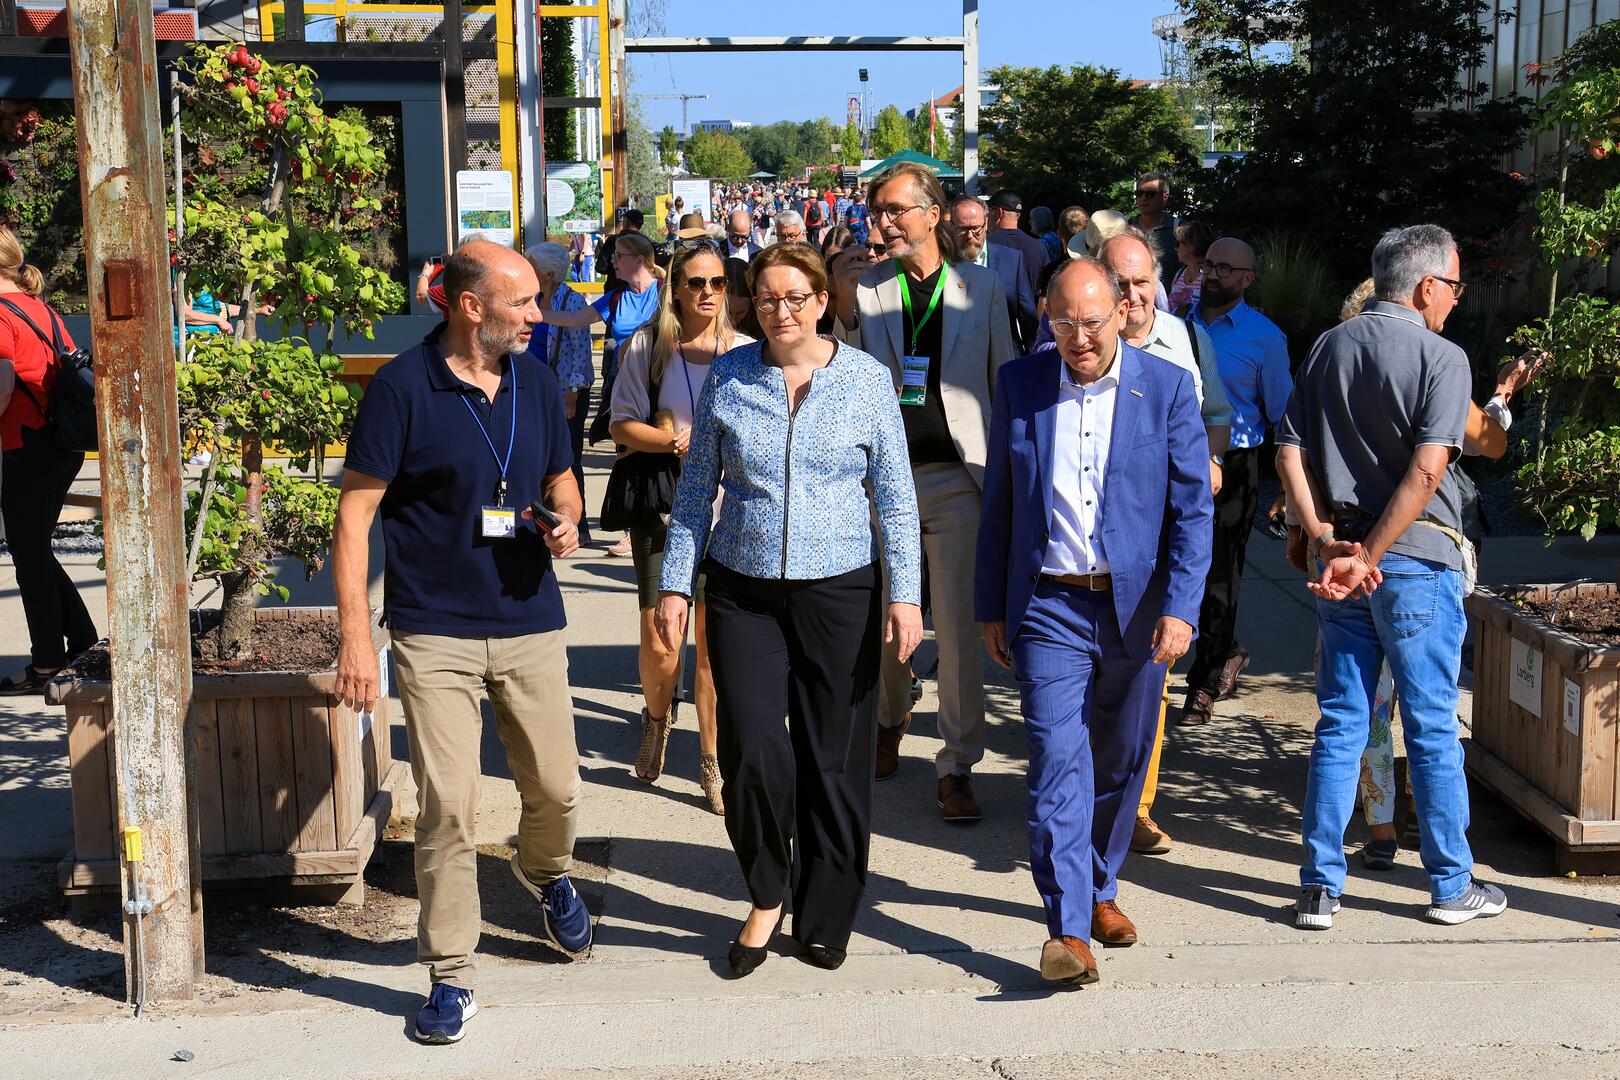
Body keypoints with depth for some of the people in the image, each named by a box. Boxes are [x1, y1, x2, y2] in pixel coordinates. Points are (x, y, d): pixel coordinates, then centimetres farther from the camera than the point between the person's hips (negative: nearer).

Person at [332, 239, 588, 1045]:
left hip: (530, 624, 4)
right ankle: (451, 976, 10)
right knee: (446, 806, -4)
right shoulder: (402, 388, -10)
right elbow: (354, 512, -9)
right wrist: (354, 634, -15)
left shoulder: (536, 382, 6)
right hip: (435, 634, -4)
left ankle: (546, 876, 44)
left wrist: (567, 522, -3)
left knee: (555, 789, 10)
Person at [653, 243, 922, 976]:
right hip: (743, 592, 1)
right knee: (752, 751, -10)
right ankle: (766, 898, 16)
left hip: (839, 591, 0)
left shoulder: (865, 378, 0)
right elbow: (696, 489, 7)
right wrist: (675, 584, 2)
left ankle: (825, 917, 23)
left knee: (833, 758, 5)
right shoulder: (727, 378, 3)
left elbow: (895, 495, 2)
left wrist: (904, 595, -4)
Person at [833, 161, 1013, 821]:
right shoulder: (865, 288, 5)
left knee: (958, 629, -3)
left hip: (957, 476, -1)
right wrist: (843, 304, -9)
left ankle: (956, 767, 6)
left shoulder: (980, 287, 4)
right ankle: (890, 718, 40)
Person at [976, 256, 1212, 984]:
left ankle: (1099, 888, 34)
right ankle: (1068, 929, -9)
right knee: (1057, 761, -10)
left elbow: (1191, 508, -1)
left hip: (1137, 605, 1)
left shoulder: (1168, 387, -1)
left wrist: (1180, 607, -11)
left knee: (1121, 761, 13)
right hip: (1048, 606, 0)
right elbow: (999, 504, 9)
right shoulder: (1019, 385, 3)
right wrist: (990, 608, 8)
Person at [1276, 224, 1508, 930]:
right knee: (1432, 729, 7)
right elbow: (1427, 471, -19)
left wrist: (1328, 541, -4)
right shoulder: (1442, 358, -8)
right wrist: (1369, 558, -17)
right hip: (1418, 560, -5)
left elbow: (1289, 454, 3)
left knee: (1339, 725, 9)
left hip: (1340, 558, 5)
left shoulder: (1328, 348, 8)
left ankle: (1320, 889, 10)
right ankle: (1451, 886, 19)